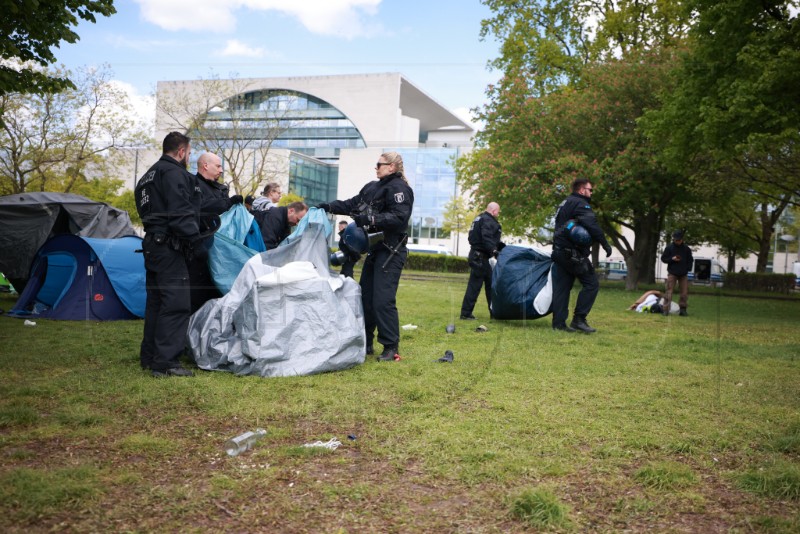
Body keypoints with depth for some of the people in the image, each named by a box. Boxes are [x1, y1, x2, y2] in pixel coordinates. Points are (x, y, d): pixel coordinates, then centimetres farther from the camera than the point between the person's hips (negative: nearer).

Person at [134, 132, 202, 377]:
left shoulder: (149, 175, 22)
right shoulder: (174, 173, -11)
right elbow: (180, 213, -21)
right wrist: (196, 242, -19)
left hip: (152, 245, 11)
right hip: (169, 247, -11)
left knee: (156, 301, 17)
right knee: (176, 303, -11)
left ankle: (149, 356, 24)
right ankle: (165, 362, -13)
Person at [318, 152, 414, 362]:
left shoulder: (398, 188, -12)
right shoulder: (372, 187, 15)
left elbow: (399, 218, -24)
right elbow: (352, 204, 20)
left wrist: (370, 219, -27)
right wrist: (329, 206, 9)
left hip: (391, 252, -9)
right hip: (375, 249, 9)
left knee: (383, 300, -13)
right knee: (365, 297, 11)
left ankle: (391, 348, -4)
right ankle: (365, 343, 22)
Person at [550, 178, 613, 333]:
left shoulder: (565, 204, 22)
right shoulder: (580, 203, -9)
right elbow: (592, 225, -22)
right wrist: (605, 244, -22)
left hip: (560, 251, 10)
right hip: (573, 253, -10)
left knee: (561, 288, 8)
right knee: (591, 284, -6)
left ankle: (559, 323, 7)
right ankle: (579, 319, -9)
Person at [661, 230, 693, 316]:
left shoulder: (686, 248, 5)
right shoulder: (669, 247, 0)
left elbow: (690, 260, 13)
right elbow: (663, 258, 3)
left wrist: (688, 268, -3)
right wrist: (672, 259, -14)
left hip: (683, 274, 3)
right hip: (672, 273, -3)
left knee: (684, 292, 4)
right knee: (669, 291, -8)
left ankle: (683, 309, 13)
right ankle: (666, 309, -9)